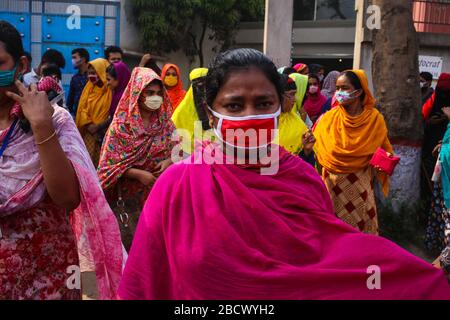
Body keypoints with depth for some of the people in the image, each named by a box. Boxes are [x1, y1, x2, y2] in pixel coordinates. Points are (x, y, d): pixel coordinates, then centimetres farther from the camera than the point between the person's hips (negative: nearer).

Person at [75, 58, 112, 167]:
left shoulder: (110, 89, -9)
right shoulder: (89, 87, 8)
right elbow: (83, 108, 8)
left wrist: (98, 126, -14)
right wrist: (88, 125, -7)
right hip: (89, 131, 5)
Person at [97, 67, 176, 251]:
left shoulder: (165, 123, 2)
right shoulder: (122, 125, -9)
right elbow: (109, 164, -11)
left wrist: (168, 161, -11)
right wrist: (139, 174, -21)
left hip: (157, 193, 3)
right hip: (128, 195, -3)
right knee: (127, 242, 4)